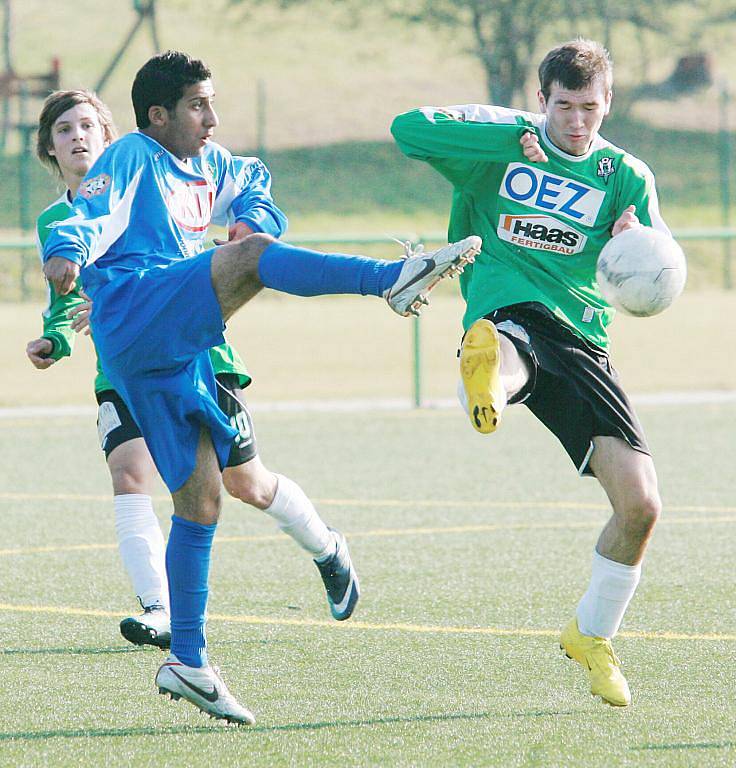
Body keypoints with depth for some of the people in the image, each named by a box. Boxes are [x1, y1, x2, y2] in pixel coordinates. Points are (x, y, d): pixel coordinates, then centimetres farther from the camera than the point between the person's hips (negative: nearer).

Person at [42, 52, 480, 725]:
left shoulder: (210, 166, 25)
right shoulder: (131, 157, 2)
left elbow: (250, 194, 43)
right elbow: (92, 217, -14)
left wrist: (253, 218, 19)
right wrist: (67, 253, -36)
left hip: (177, 356, 9)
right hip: (134, 312, -9)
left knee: (201, 499, 6)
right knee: (249, 257, -28)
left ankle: (188, 663, 10)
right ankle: (394, 278, -44)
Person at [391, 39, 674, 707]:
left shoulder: (625, 176, 13)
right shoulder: (504, 140, 8)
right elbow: (409, 129, -8)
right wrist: (511, 139, -15)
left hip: (582, 344, 4)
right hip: (508, 316, -4)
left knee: (641, 506, -4)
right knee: (497, 356, -44)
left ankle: (592, 636, 21)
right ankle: (485, 380, -85)